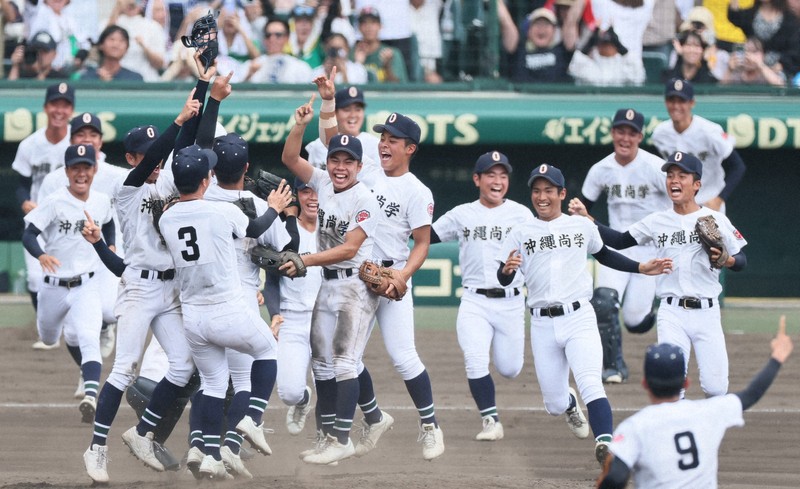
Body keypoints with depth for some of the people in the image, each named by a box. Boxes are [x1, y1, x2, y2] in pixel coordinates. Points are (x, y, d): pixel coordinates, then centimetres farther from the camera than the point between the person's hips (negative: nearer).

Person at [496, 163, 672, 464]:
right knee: (555, 405, 7)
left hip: (579, 318, -1)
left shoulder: (582, 226, 8)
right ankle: (570, 405, 43)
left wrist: (642, 269, 17)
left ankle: (605, 443, -37)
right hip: (543, 325, 1)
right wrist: (507, 269, -23)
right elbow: (503, 280, 1)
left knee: (591, 384, -24)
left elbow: (603, 255, 25)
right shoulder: (521, 233, 5)